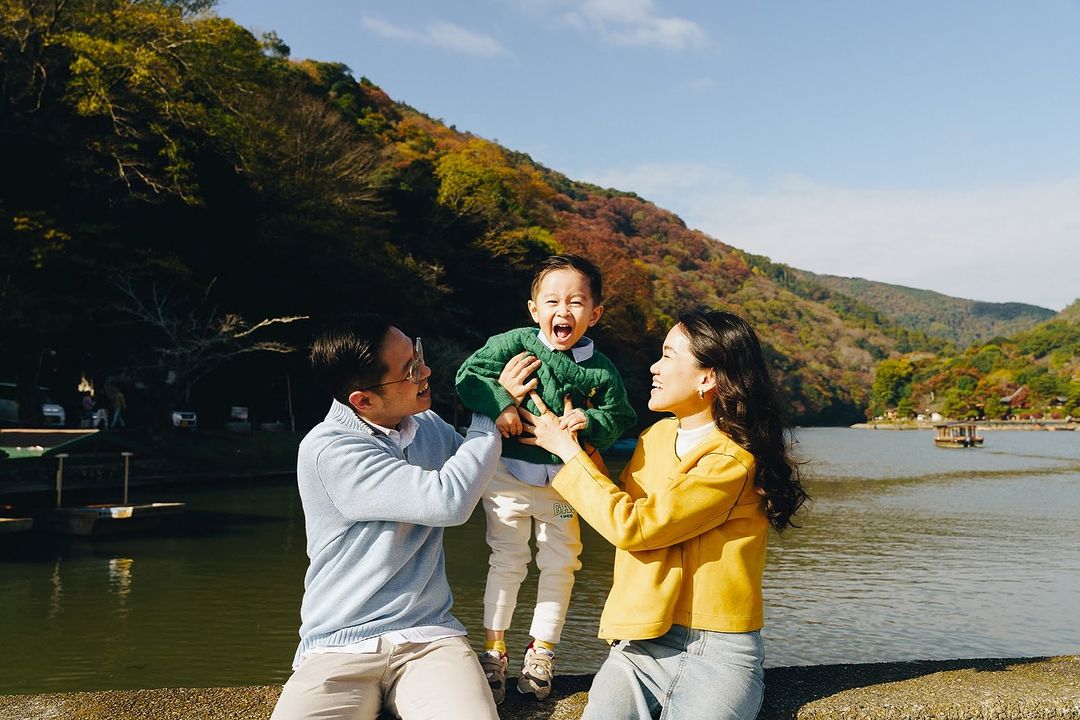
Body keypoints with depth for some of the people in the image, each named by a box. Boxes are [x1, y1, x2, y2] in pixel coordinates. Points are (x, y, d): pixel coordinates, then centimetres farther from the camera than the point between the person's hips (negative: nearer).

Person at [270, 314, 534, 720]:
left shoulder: (431, 427, 8)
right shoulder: (327, 450, -12)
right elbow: (449, 501, -19)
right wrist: (493, 414, -6)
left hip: (430, 640, 3)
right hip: (339, 647, -3)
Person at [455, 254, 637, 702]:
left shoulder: (600, 370, -3)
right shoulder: (515, 344, -8)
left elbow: (621, 418, 0)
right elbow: (470, 374, -11)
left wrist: (592, 421, -20)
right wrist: (499, 405, -26)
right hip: (509, 475, -2)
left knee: (559, 565, 11)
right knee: (506, 561, 6)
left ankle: (541, 652, 29)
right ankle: (493, 651, 20)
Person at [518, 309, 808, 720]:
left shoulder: (732, 462, -14)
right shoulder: (656, 436, 9)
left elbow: (631, 526, -17)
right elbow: (618, 503, 25)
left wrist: (569, 451, -7)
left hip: (717, 654, -4)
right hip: (642, 642, 4)